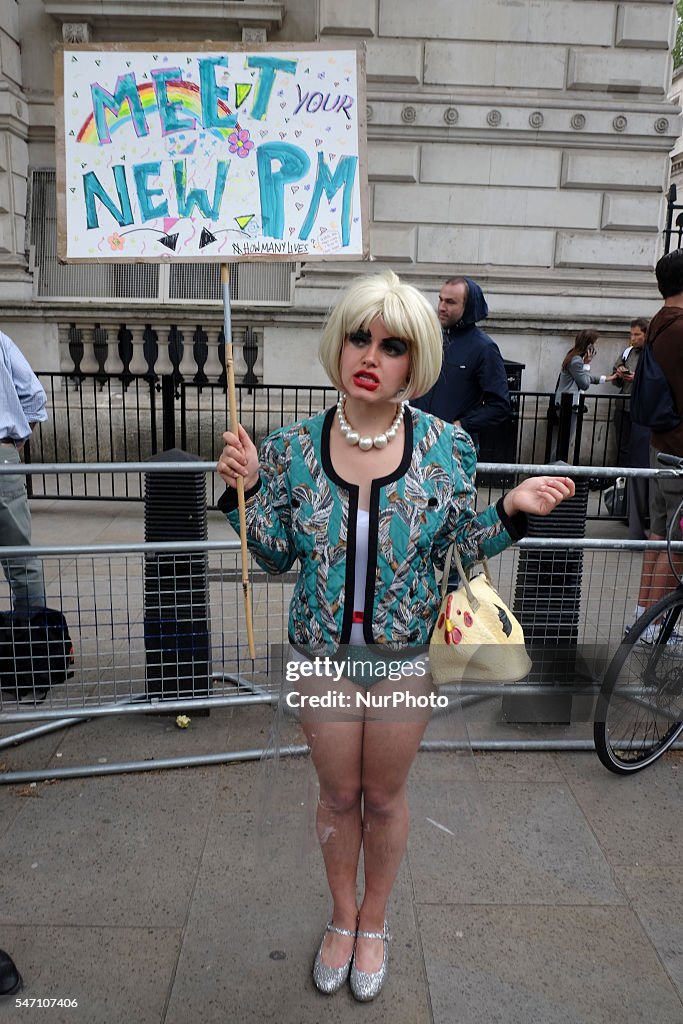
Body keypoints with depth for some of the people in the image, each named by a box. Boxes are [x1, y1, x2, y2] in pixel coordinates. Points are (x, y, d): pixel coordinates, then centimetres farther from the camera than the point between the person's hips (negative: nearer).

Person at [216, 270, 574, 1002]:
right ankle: (342, 916, 48)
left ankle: (374, 922, 47)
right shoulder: (294, 448, -10)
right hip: (323, 650, 1)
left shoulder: (445, 447, -11)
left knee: (384, 798, 18)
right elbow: (276, 556, -2)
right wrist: (246, 488, -16)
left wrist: (511, 510, -17)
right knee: (338, 795, 19)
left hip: (407, 653, 0)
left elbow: (458, 549, -2)